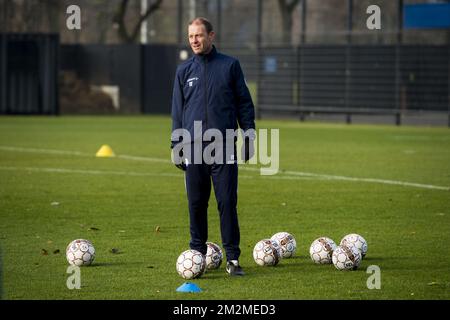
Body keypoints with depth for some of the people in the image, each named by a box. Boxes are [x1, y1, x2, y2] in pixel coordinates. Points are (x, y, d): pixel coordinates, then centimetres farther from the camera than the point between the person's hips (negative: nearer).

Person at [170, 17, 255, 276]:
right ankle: (198, 253, 15)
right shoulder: (184, 71, 10)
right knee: (196, 204, 4)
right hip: (194, 148, 2)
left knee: (227, 203, -4)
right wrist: (176, 146, 8)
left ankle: (233, 258, 0)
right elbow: (178, 111, 13)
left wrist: (249, 136, 1)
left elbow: (244, 103, 6)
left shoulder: (230, 66, 4)